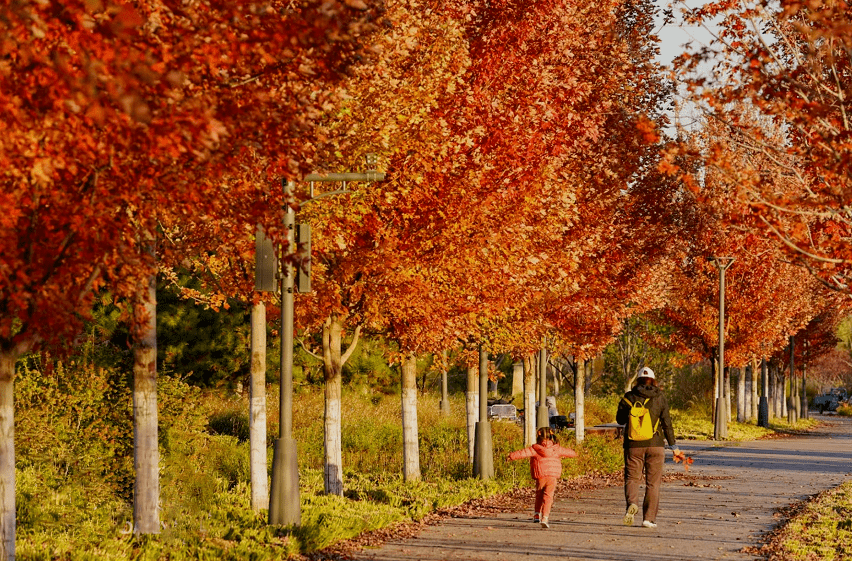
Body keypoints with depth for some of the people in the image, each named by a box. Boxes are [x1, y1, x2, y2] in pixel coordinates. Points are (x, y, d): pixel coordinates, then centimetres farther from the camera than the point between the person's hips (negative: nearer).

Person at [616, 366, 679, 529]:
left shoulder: (629, 397, -1)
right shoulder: (660, 398, -1)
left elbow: (620, 419, 6)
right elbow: (667, 423, -2)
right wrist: (673, 446, 4)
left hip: (633, 445, 0)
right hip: (655, 444, 0)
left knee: (632, 477, 9)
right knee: (653, 482, 8)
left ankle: (632, 503, -20)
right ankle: (649, 518, 5)